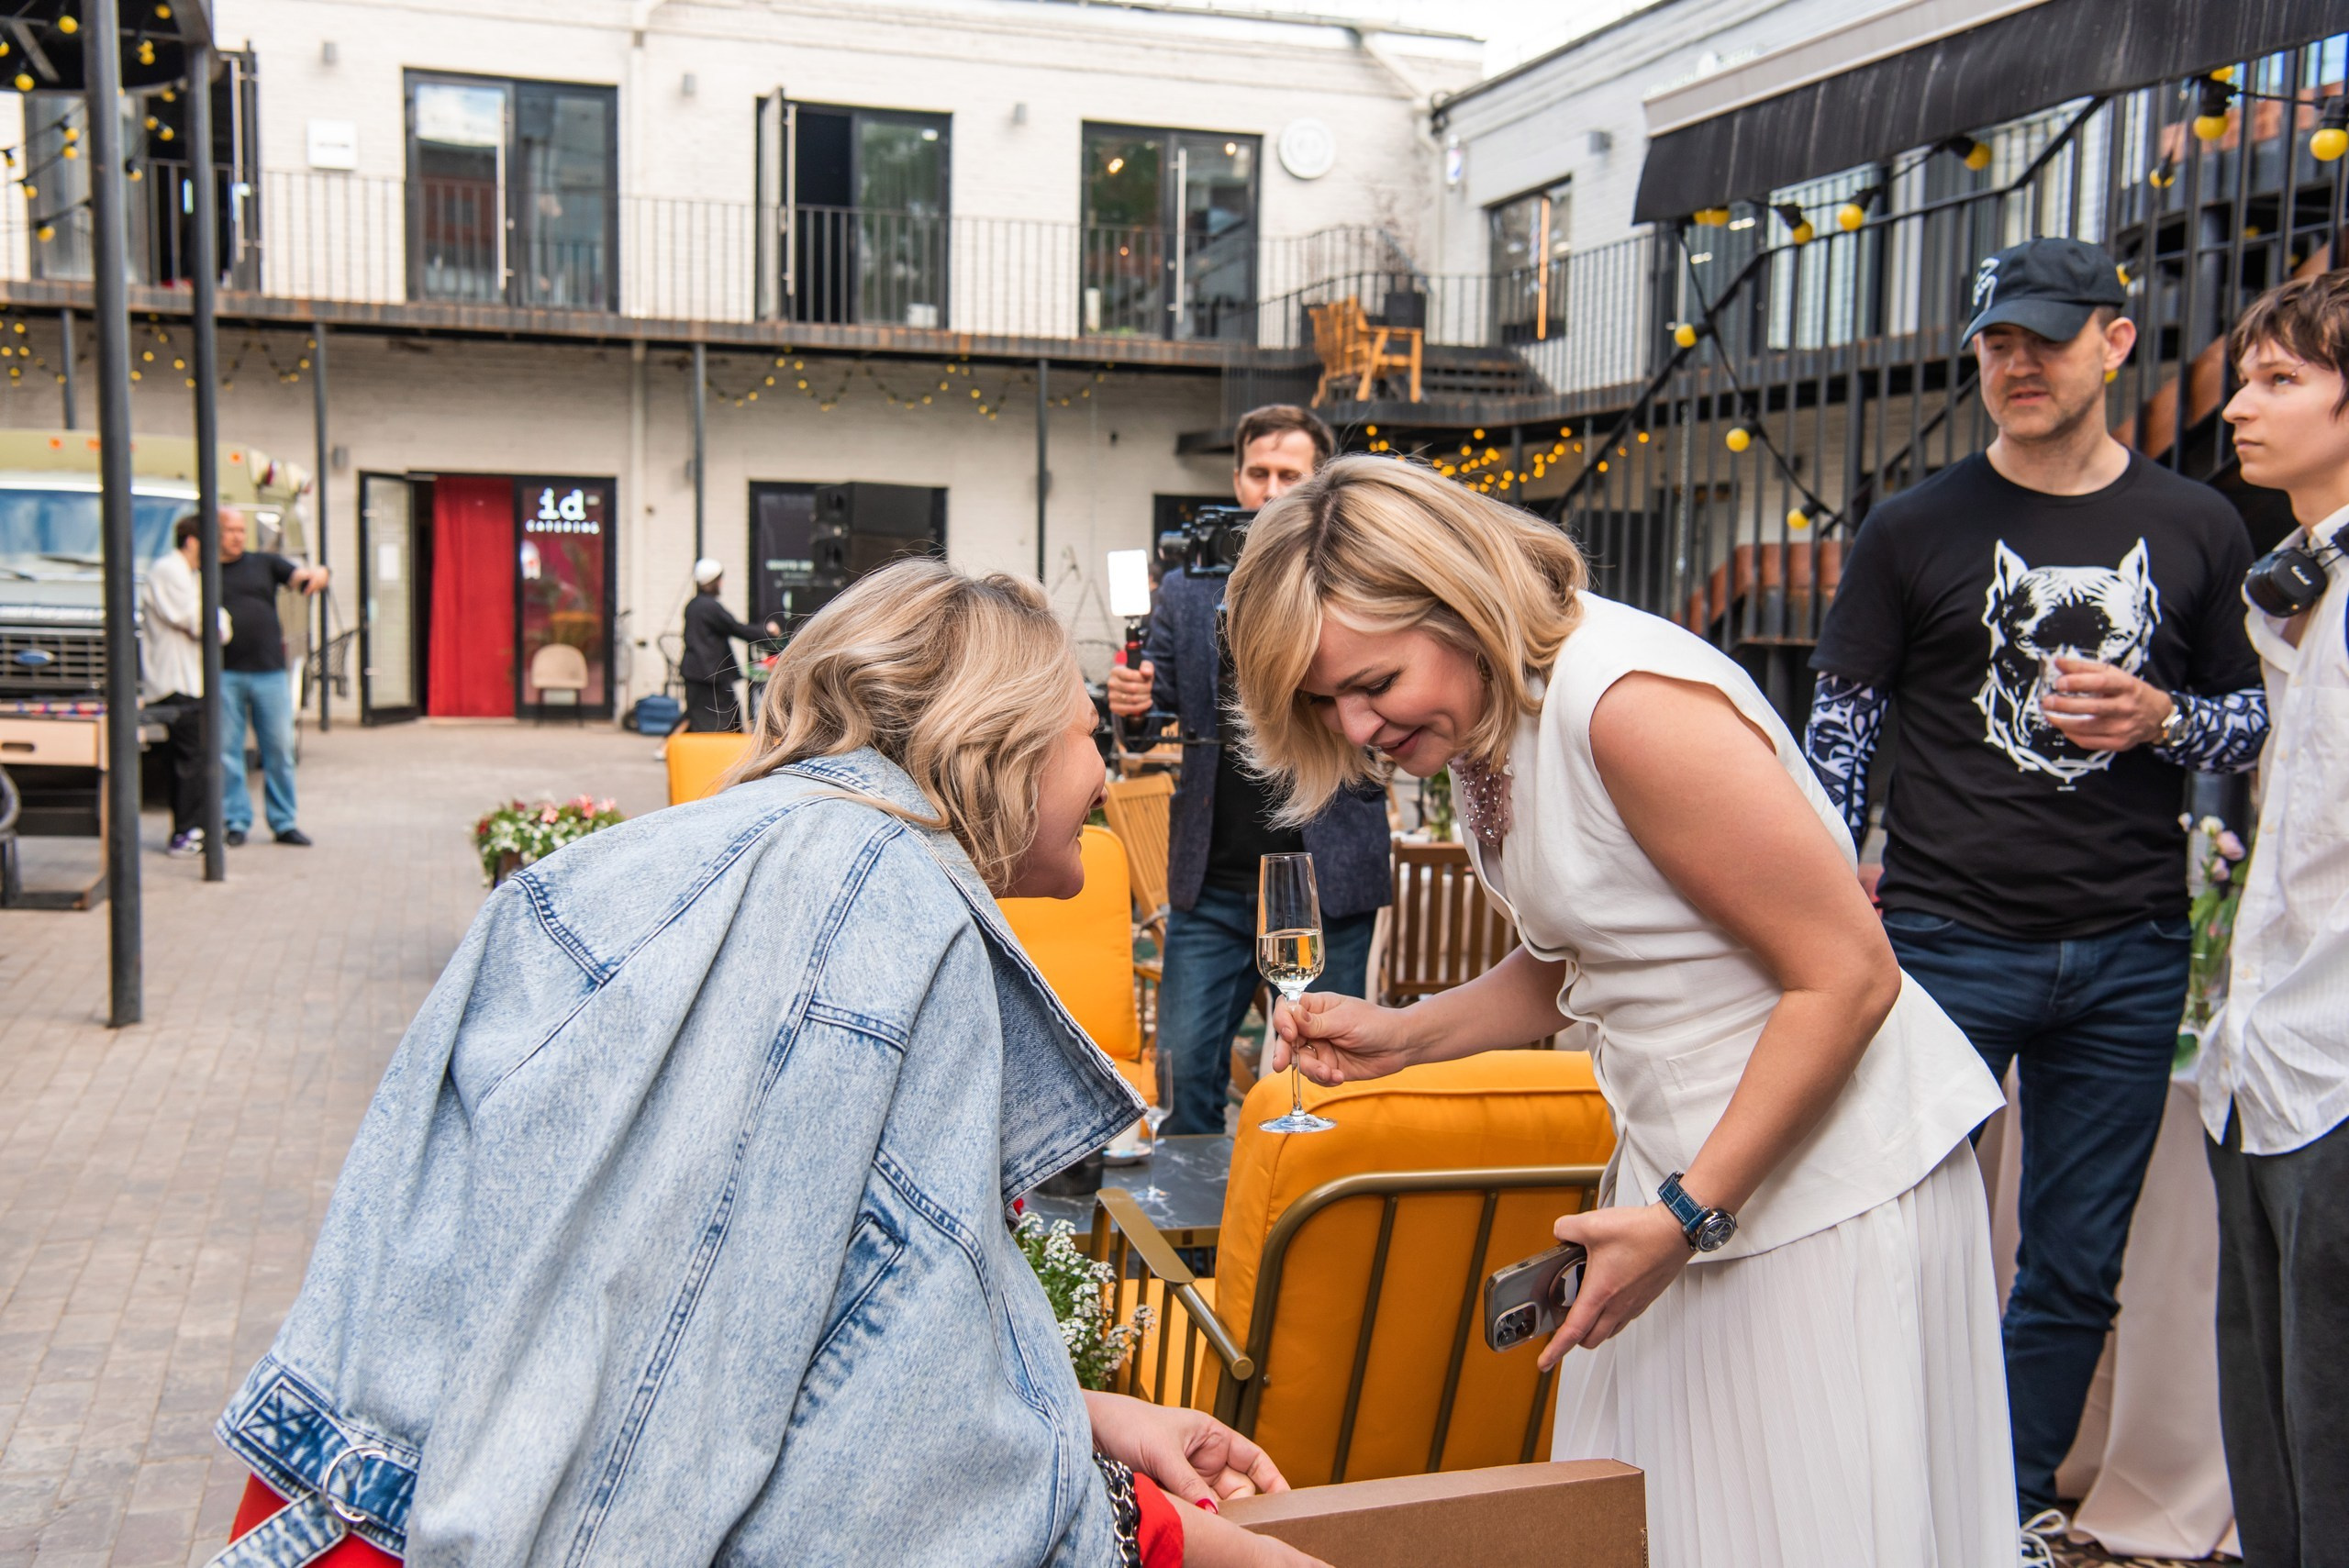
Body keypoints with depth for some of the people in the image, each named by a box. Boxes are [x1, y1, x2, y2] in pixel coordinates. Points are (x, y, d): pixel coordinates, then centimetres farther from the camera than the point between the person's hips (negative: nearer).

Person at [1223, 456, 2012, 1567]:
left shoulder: (1631, 702, -24)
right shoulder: (1482, 727, 4)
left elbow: (1849, 979, -22)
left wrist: (1687, 1215, -20)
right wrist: (1400, 1037, 1)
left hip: (1826, 1168, -8)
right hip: (1684, 1160, 9)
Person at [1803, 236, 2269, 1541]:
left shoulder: (2199, 530, 7)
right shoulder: (1915, 531, 1)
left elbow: (2256, 719, 14)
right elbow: (1841, 734, 3)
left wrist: (2162, 719, -9)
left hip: (2131, 956, 3)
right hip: (1948, 941, -2)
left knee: (2079, 1270, 10)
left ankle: (2017, 1507, 27)